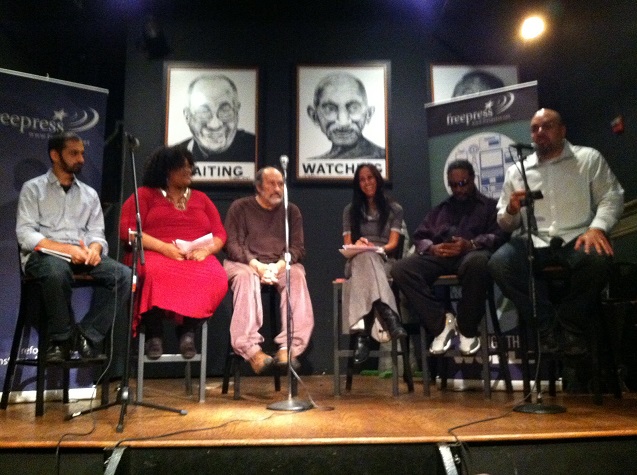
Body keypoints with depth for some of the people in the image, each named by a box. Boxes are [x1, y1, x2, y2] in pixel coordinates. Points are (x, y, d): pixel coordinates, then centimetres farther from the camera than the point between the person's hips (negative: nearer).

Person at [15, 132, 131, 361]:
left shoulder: (90, 194, 20)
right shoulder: (33, 188, 7)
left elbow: (97, 233, 13)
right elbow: (25, 234, -4)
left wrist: (94, 248, -12)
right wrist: (65, 248, -18)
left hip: (82, 256, 4)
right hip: (43, 255, -3)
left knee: (123, 275, -25)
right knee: (58, 271, -40)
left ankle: (87, 335, -20)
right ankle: (60, 339, -19)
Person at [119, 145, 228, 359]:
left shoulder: (201, 198, 23)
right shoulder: (145, 194, 14)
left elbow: (220, 234, 15)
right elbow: (127, 229, 0)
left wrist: (205, 250, -9)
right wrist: (164, 247, -14)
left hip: (197, 258, 3)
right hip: (155, 254, -2)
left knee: (217, 278, -33)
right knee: (157, 273, -40)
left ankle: (188, 331, -15)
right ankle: (154, 335, -20)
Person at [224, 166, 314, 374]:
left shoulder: (291, 211, 15)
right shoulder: (240, 207, 8)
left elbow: (297, 248, 7)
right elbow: (232, 244, -1)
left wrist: (279, 265, -14)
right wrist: (257, 265, -17)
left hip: (281, 265, 2)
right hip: (244, 263, -2)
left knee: (297, 276, -31)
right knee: (245, 277, -36)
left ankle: (289, 348, -38)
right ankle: (251, 349, -43)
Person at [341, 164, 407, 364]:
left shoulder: (394, 209, 17)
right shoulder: (350, 210, 22)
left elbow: (393, 243, 4)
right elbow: (347, 244, 13)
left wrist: (377, 249, -19)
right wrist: (357, 245, -13)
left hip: (384, 261, -1)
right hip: (357, 261, 1)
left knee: (366, 258, -43)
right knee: (364, 257, -42)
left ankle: (362, 334, -61)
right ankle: (389, 317, -65)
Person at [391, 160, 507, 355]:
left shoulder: (490, 205, 23)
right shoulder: (440, 209, 33)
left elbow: (500, 235, 5)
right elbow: (419, 236, 21)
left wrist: (471, 244, -15)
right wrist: (431, 248, -5)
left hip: (472, 253, -3)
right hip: (439, 256, 3)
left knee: (477, 262, -43)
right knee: (401, 269, -27)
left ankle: (467, 329, -23)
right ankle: (442, 322, -22)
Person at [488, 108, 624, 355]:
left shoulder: (589, 158, 10)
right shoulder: (516, 171, 14)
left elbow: (611, 197, 4)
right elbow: (506, 224, 15)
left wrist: (597, 227, -16)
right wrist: (511, 211, -10)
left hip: (576, 237, -1)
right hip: (534, 240, 2)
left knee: (596, 259, -35)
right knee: (498, 265, -27)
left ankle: (571, 326, -8)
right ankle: (547, 325, -11)